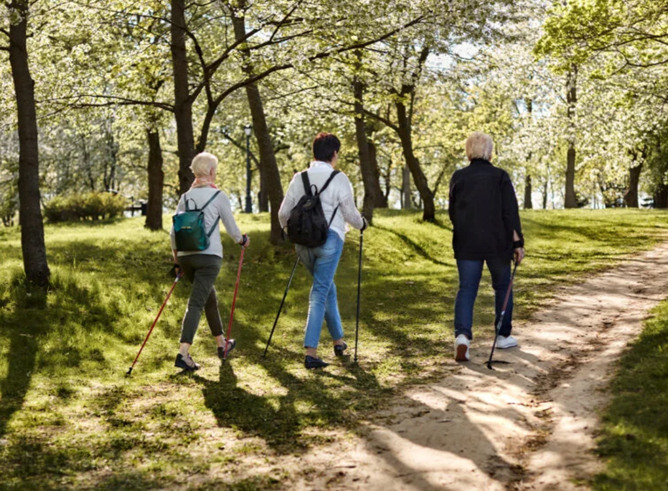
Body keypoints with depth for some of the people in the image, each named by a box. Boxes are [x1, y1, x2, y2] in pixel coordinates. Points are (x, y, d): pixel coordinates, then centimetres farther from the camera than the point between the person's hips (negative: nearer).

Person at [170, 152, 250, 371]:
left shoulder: (185, 197, 11)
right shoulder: (218, 196, -3)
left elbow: (174, 232, 10)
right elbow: (231, 228, 3)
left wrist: (177, 261, 20)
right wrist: (243, 240, 24)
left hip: (186, 255, 6)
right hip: (209, 256, -6)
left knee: (210, 297, 23)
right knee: (196, 303, -9)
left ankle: (221, 344, 36)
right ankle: (183, 353, -19)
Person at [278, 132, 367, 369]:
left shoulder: (300, 178, 5)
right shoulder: (339, 179, -5)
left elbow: (283, 212, 7)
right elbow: (350, 213, -1)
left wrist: (289, 228, 27)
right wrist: (361, 224, 21)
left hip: (303, 241, 5)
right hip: (329, 238, -4)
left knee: (327, 287, 21)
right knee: (320, 293, -2)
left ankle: (338, 341, 30)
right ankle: (310, 352, -7)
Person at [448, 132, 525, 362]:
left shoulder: (458, 177, 3)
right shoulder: (500, 176, -4)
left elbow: (453, 212, 10)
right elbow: (511, 212, -8)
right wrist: (518, 242, -5)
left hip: (466, 243, 1)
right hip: (497, 243, -1)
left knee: (466, 289, 1)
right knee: (502, 286, 16)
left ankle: (462, 335, -20)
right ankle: (504, 335, 25)